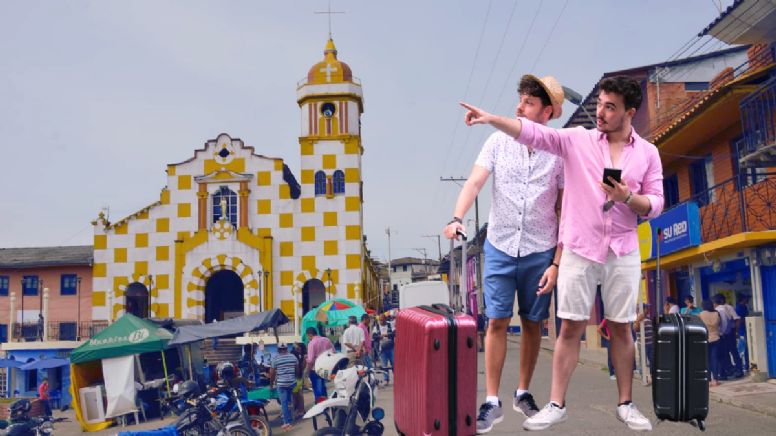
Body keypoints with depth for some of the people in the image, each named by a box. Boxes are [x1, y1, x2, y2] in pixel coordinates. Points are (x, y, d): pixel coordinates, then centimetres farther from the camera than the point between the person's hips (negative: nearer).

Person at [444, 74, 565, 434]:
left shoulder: (559, 152, -3)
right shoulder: (499, 141, -1)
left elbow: (564, 212, -1)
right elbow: (474, 182, -10)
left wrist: (556, 262, -5)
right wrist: (456, 218, -28)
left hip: (540, 252, 0)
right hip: (500, 247, 0)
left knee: (532, 323, 10)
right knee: (497, 321, -1)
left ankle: (523, 393, 26)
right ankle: (492, 401, 6)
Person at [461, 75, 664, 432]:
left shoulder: (648, 153, 5)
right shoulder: (576, 140, 0)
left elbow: (655, 204, 4)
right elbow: (533, 133, -12)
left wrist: (628, 197, -16)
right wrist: (491, 119, -25)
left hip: (623, 253, 1)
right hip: (579, 251, -1)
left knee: (620, 328, 8)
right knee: (570, 327, 1)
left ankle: (625, 404, 20)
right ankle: (556, 405, 9)